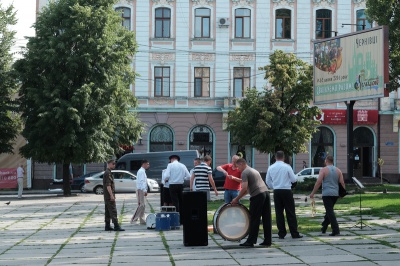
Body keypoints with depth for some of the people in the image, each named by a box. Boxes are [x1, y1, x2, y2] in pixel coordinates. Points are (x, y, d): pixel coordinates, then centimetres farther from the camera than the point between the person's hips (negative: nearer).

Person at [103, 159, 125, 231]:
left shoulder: (108, 172, 17)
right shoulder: (108, 173, -15)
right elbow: (108, 185, -22)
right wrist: (111, 195, -23)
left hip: (107, 196, 10)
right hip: (109, 195, -10)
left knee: (108, 211, 10)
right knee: (113, 211, -11)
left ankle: (107, 226, 13)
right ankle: (116, 226, -12)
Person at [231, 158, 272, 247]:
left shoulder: (245, 172, -3)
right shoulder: (254, 170, 26)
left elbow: (244, 188, -13)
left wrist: (236, 199, -4)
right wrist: (239, 197, 28)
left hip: (257, 196, -8)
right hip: (266, 192, 8)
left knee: (254, 220, -4)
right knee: (267, 219, 8)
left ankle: (251, 241, -1)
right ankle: (268, 241, 10)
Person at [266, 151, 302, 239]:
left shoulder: (271, 168, 3)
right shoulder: (287, 167, -8)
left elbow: (268, 181, 11)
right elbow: (294, 179, -4)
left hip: (276, 191, 3)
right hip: (287, 191, -3)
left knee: (279, 212, 7)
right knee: (290, 213, 1)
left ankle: (281, 233, 6)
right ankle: (294, 233, 2)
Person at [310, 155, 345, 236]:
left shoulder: (324, 170, -6)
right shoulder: (338, 170, 9)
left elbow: (318, 182, -12)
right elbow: (342, 183, 4)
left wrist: (313, 193, -7)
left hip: (327, 194, -5)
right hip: (335, 194, 6)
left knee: (330, 212, -6)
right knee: (329, 210, 19)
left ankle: (336, 230, -14)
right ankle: (324, 227, 27)